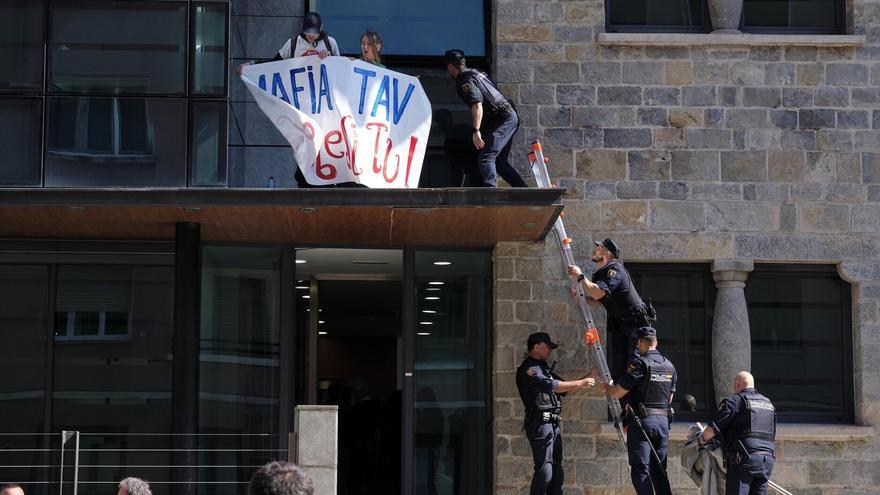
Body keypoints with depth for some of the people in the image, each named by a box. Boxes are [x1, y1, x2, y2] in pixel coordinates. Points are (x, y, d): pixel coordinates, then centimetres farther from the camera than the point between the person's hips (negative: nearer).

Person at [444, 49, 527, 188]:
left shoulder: (465, 81, -11)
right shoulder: (475, 72, 18)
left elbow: (477, 105, -25)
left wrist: (476, 131, -30)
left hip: (503, 119, -10)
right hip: (511, 117, 10)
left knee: (486, 157, -19)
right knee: (499, 160, 16)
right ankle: (523, 190, 17)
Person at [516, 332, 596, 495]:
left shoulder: (544, 368, 23)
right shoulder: (529, 368, -8)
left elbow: (564, 388, 27)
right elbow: (552, 386, -20)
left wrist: (588, 378, 18)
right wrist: (580, 383, -17)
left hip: (553, 424, 10)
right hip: (541, 424, -10)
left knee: (557, 471, 9)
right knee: (544, 471, -13)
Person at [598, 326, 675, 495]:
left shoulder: (640, 364, -11)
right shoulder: (669, 366, 10)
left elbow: (617, 393, -10)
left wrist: (606, 386, 11)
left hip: (641, 421, -6)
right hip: (663, 420, 6)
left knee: (640, 470, -5)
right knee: (659, 470, 11)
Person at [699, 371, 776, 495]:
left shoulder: (735, 400, -1)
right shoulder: (768, 403, 21)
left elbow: (712, 429, -6)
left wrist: (702, 440, 13)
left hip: (744, 460, -6)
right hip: (767, 460, 7)